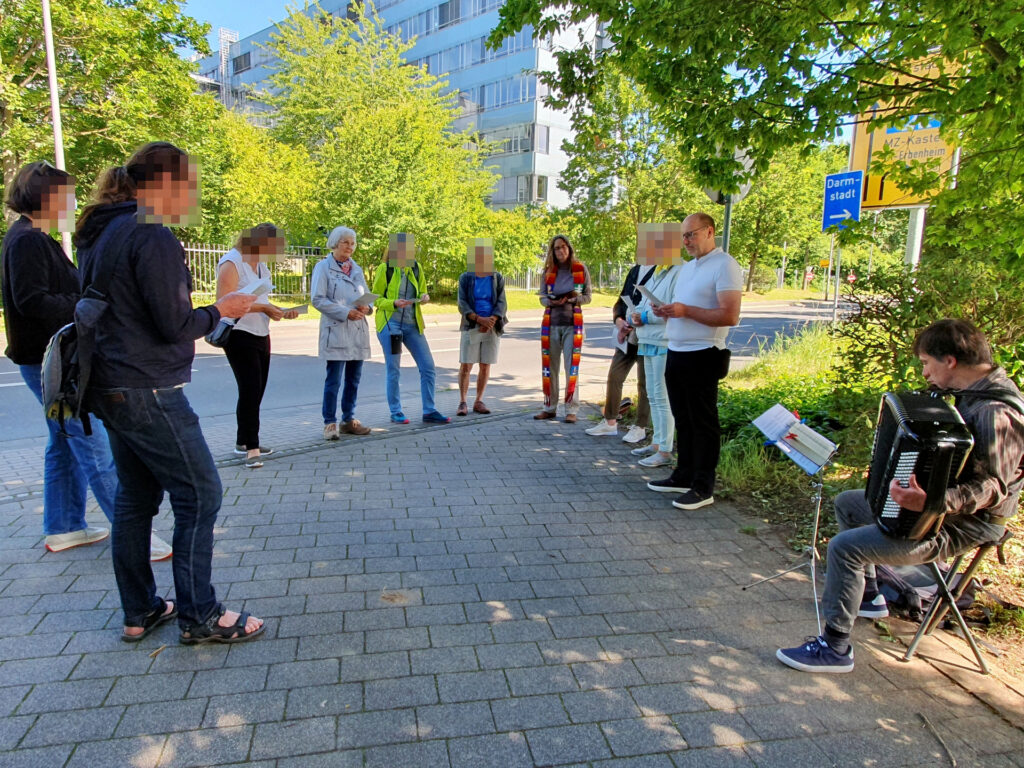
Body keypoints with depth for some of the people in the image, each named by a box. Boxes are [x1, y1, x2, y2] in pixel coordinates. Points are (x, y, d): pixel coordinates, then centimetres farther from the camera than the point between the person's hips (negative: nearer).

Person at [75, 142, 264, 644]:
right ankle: (199, 617, 10)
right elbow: (174, 323, -19)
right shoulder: (151, 235, -16)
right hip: (148, 392, -10)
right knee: (199, 496, 0)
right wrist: (221, 310, -2)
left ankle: (139, 612, 27)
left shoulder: (101, 234, 14)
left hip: (111, 389, 10)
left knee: (135, 497, 15)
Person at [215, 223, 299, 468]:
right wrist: (262, 307, -21)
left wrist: (279, 311, 5)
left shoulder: (260, 265, 15)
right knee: (250, 391, -12)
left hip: (261, 335, 9)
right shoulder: (231, 264, -13)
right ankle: (251, 449, -7)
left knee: (255, 392, 11)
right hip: (239, 336, -9)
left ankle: (244, 442, 22)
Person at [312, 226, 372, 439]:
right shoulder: (323, 267, -2)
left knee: (353, 379, 10)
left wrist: (367, 307, -4)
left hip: (358, 330, 6)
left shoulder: (357, 269, 16)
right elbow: (318, 299, -9)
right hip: (336, 331, -6)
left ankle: (349, 420, 20)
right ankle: (330, 423, 4)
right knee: (333, 380, -6)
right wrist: (345, 312, -16)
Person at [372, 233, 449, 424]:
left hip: (412, 324, 4)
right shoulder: (384, 269, -5)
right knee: (393, 370, 1)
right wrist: (394, 303, -19)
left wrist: (424, 297, -7)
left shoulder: (416, 268, 7)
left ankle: (429, 412, 10)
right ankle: (395, 412, 15)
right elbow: (375, 299, -1)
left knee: (428, 367, 1)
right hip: (390, 324, -4)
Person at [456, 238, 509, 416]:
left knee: (485, 365, 5)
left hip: (491, 327, 2)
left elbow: (502, 303, -1)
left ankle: (478, 401, 16)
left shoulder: (497, 278, 7)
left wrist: (492, 320, -18)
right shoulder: (465, 278, 2)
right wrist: (479, 319, -20)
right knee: (465, 365, -3)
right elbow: (462, 304, -6)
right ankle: (462, 402, 7)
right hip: (471, 327, -2)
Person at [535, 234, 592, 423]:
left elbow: (588, 297, 2)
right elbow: (542, 297, 7)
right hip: (551, 323, 3)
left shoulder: (581, 269, 0)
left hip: (572, 324, -3)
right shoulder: (548, 271, 6)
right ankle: (549, 407, 17)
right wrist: (552, 301, -16)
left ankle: (571, 410, 3)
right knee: (549, 367, 7)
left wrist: (574, 298, -18)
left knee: (572, 368, -2)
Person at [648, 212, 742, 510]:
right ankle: (683, 476, 26)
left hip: (702, 356, -9)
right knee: (683, 419, 15)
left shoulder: (724, 265, -10)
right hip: (676, 352, 9)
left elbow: (730, 315, -20)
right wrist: (666, 311, 4)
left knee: (703, 422, -1)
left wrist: (685, 311, -22)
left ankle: (703, 487, 8)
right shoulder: (687, 267, 18)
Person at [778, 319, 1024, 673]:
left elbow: (991, 487, -30)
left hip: (964, 525, -11)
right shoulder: (972, 394, 5)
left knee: (845, 547, -23)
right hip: (938, 503, 11)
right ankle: (868, 596, 32)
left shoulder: (995, 414, -26)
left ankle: (835, 647, -8)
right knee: (846, 503, 21)